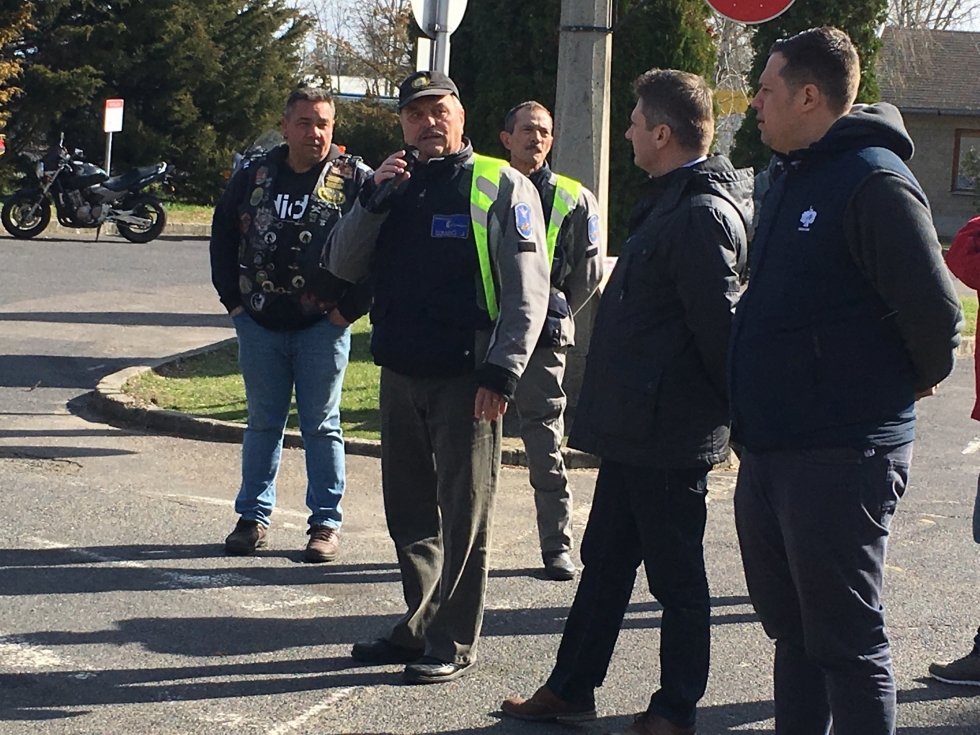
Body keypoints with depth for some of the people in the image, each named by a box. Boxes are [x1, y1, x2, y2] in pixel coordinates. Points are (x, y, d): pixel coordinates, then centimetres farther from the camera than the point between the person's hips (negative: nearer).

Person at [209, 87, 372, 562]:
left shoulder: (355, 180, -4)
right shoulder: (254, 177, 6)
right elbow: (222, 236, 15)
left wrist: (351, 308, -9)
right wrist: (233, 300, 8)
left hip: (323, 327, -3)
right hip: (260, 325, 3)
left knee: (321, 425, 3)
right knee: (263, 423, 11)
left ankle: (326, 522, 11)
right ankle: (253, 515, 19)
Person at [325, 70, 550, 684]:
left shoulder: (500, 187, -5)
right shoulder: (394, 186, 15)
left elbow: (527, 291, -10)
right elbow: (343, 266, 8)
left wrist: (501, 374, -17)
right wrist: (374, 199, -5)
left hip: (465, 379, -7)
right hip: (400, 374, 7)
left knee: (464, 513, 1)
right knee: (409, 510, 15)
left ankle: (456, 644, 8)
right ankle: (421, 626, 28)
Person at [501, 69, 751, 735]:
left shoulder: (701, 214, -20)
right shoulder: (670, 203, 14)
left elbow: (721, 327, -21)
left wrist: (737, 416, -13)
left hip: (668, 434, -10)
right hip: (632, 429, 10)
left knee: (677, 576, 3)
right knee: (605, 561, 17)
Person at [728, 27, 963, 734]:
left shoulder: (875, 183, -16)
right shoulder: (793, 178, 15)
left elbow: (934, 310, -20)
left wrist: (917, 381, -2)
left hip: (841, 457, -9)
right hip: (770, 450, 10)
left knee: (847, 640, -2)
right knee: (792, 629, 17)